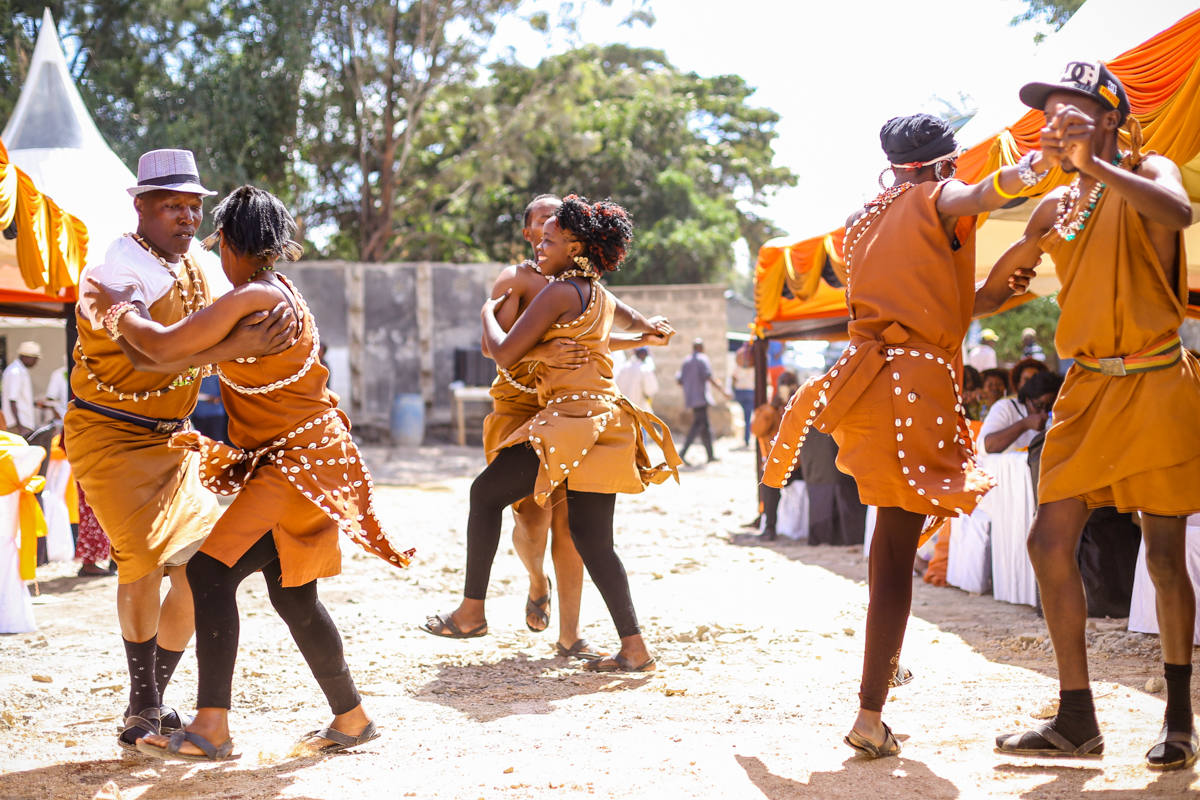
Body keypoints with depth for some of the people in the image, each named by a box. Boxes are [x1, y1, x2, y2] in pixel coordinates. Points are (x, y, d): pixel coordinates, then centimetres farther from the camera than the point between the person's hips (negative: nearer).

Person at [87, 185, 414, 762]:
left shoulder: (253, 298, -18)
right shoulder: (278, 293, 13)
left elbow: (164, 347, -20)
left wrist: (118, 309, -4)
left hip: (300, 458, -10)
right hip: (287, 459, 10)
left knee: (211, 569, -15)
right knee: (291, 594, 14)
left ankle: (211, 729, -16)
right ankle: (350, 719, 22)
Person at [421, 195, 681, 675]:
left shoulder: (559, 292, -9)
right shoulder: (600, 296, 18)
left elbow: (505, 355, -10)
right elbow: (631, 320, 39)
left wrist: (489, 313, 7)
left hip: (571, 417, -9)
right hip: (603, 419, 9)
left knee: (486, 493, 6)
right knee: (592, 538, 8)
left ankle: (471, 612, 10)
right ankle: (634, 648, 1)